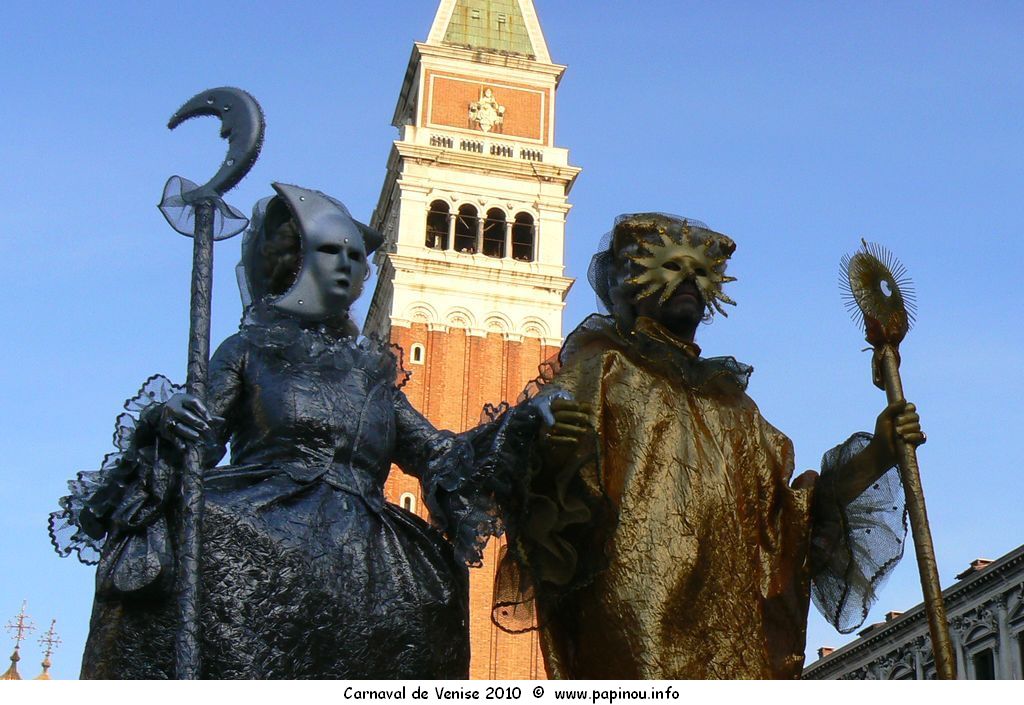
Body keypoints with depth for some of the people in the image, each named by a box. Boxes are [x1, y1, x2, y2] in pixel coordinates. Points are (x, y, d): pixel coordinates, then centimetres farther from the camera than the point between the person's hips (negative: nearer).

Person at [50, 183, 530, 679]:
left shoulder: (373, 367, 26)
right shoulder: (249, 350, 17)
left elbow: (431, 450, 23)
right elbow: (201, 439, 6)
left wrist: (508, 432, 9)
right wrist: (167, 420, -17)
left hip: (354, 550, 3)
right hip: (261, 535, -3)